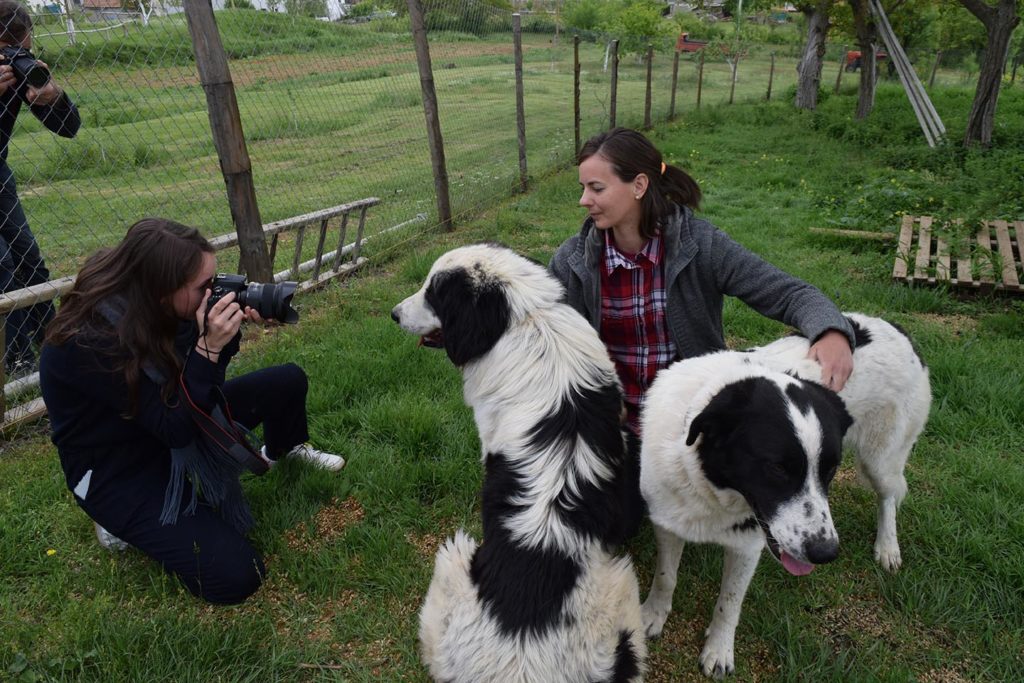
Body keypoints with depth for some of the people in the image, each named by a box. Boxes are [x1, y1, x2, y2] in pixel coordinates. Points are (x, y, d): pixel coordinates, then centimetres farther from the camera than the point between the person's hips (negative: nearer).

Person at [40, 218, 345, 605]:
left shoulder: (147, 308, -13)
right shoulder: (90, 342, -34)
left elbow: (198, 381, -1)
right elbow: (175, 427, -29)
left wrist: (227, 331, -19)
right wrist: (209, 347, -36)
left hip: (168, 419, 7)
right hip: (117, 469, -7)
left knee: (288, 381, 0)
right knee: (235, 577, -15)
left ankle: (283, 452, 31)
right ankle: (126, 519, 6)